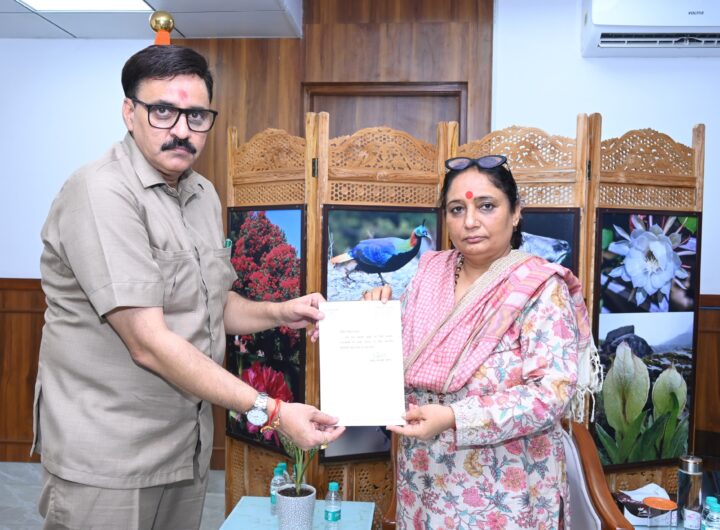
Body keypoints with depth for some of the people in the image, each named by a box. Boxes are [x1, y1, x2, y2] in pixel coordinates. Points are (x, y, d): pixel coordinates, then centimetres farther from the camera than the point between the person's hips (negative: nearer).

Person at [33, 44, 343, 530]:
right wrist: (270, 411, -25)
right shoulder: (100, 193, -20)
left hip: (187, 448, 8)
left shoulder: (204, 194, 7)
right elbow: (148, 343, -25)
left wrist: (278, 313, -2)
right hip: (107, 461, -7)